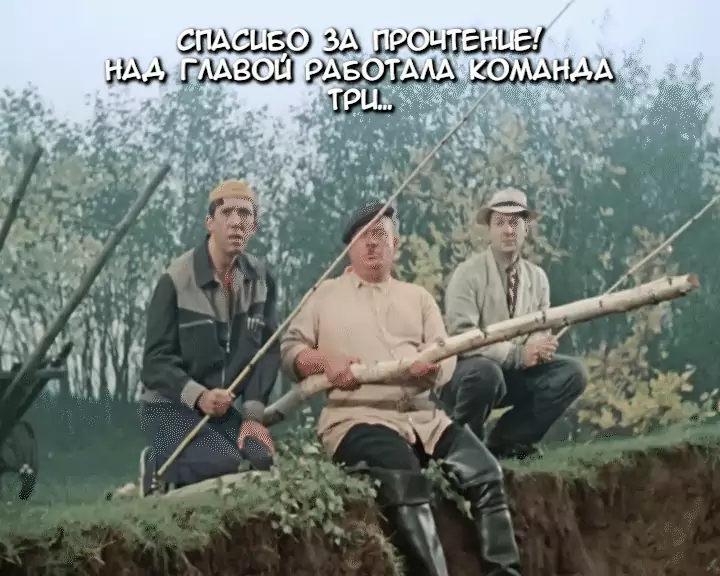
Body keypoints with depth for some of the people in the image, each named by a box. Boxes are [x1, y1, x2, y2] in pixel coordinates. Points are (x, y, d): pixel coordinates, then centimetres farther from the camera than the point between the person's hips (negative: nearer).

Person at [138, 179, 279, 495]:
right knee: (225, 465, -29)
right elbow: (157, 361, -13)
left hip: (225, 408, 5)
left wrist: (253, 414, -12)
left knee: (262, 461, -22)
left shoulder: (260, 279, 3)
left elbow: (269, 352, -1)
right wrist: (199, 396, -29)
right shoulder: (177, 280, -12)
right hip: (171, 407, -5)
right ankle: (159, 471, 0)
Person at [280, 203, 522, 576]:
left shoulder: (417, 297, 24)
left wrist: (433, 366, -13)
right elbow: (289, 350, 9)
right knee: (406, 484, -34)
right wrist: (325, 360, -12)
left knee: (485, 473, -20)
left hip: (422, 415, 4)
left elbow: (446, 359, 13)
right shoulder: (325, 295, 17)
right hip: (358, 418, -4)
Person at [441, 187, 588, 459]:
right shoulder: (468, 273, -13)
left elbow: (542, 332, 8)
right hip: (466, 372, -6)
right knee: (486, 372, -38)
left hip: (516, 372, 6)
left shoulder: (537, 277, 6)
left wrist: (541, 347, -18)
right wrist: (518, 354, -28)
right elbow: (462, 337, -22)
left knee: (572, 372, -11)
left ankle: (507, 439, -1)